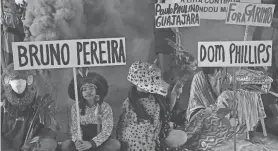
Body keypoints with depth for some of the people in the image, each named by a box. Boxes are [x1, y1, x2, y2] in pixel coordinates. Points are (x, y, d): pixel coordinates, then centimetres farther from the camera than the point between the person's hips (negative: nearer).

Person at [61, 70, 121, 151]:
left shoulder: (105, 107, -11)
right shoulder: (75, 108, -4)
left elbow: (106, 131, -15)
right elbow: (75, 128, -3)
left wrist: (92, 143, -29)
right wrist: (77, 141, -26)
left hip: (100, 143, -1)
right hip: (83, 142, 1)